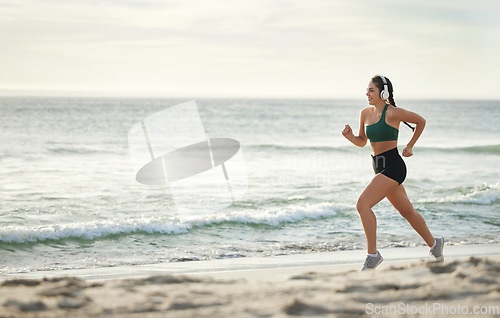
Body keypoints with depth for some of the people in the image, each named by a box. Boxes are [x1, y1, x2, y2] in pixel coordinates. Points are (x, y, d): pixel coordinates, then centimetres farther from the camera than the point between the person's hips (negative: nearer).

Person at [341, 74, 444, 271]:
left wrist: (410, 147, 4)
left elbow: (421, 121, 0)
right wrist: (350, 137, -2)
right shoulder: (365, 113, 8)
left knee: (362, 204, -20)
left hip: (393, 167, -8)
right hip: (379, 167, 8)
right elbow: (362, 142, 19)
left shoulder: (392, 113, -13)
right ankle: (434, 243, 38)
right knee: (407, 211, 19)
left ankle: (373, 255, -14)